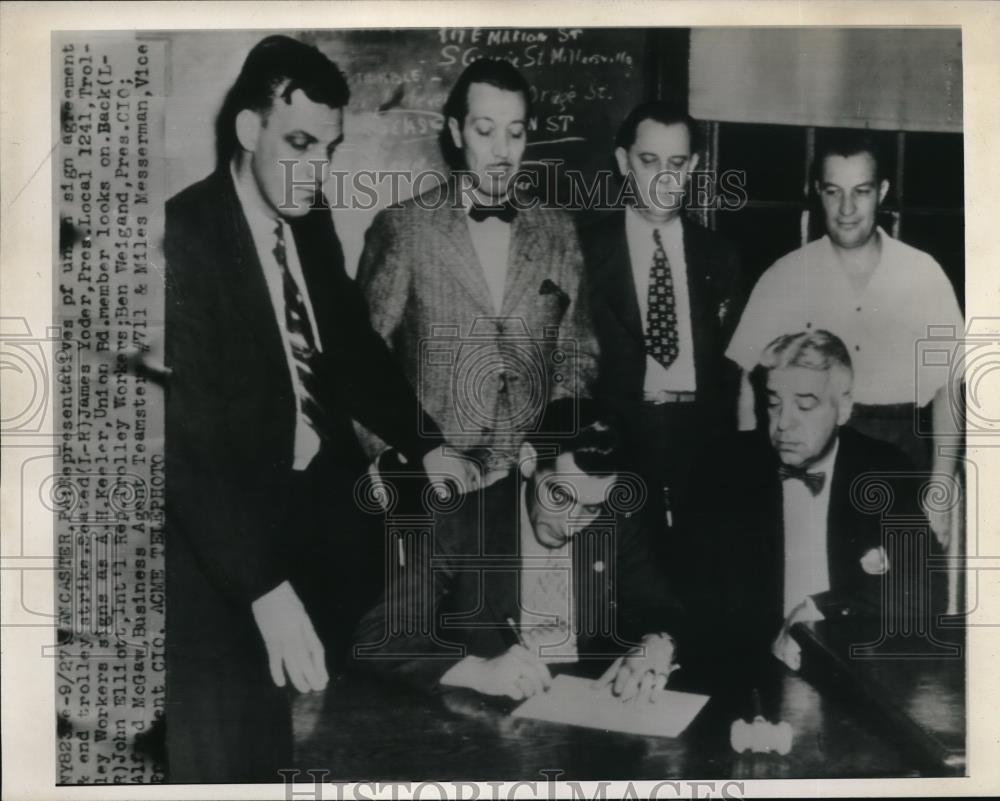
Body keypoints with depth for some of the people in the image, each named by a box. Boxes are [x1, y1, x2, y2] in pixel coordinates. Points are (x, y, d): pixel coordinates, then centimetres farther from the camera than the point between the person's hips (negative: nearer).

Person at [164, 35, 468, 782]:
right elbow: (188, 431, -24)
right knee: (235, 754, 8)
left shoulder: (313, 224, 4)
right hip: (226, 538, -6)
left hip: (325, 506, 7)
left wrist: (426, 443, 0)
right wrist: (263, 585, -29)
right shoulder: (181, 237, -19)